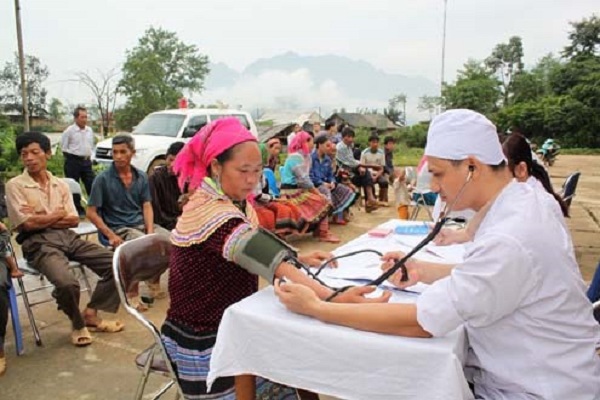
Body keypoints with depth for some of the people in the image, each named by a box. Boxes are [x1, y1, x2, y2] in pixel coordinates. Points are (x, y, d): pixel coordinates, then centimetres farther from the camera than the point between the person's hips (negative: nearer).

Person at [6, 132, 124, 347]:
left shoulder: (60, 184, 14)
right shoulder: (15, 185, 0)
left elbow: (74, 221, 7)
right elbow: (28, 224, -9)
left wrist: (44, 218, -5)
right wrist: (59, 214, 2)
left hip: (67, 237, 5)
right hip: (38, 243, -5)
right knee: (67, 283, -33)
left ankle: (91, 314, 5)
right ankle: (78, 324, 0)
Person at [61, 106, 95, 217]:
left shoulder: (89, 130, 8)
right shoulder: (69, 131, -9)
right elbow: (64, 147, -4)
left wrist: (88, 155, 10)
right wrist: (72, 156, -4)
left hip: (86, 161, 5)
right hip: (73, 161, -5)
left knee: (91, 185, 4)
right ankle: (78, 209, 12)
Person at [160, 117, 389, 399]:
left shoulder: (237, 201, 1)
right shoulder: (209, 210, -27)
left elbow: (260, 253, 7)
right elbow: (265, 261, -39)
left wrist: (298, 259, -13)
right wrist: (334, 298, -48)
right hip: (203, 339, -8)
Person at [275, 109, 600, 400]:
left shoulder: (509, 240, -30)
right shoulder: (519, 201, 0)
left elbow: (418, 323, -28)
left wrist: (316, 308, -22)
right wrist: (423, 270, 1)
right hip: (511, 370, 8)